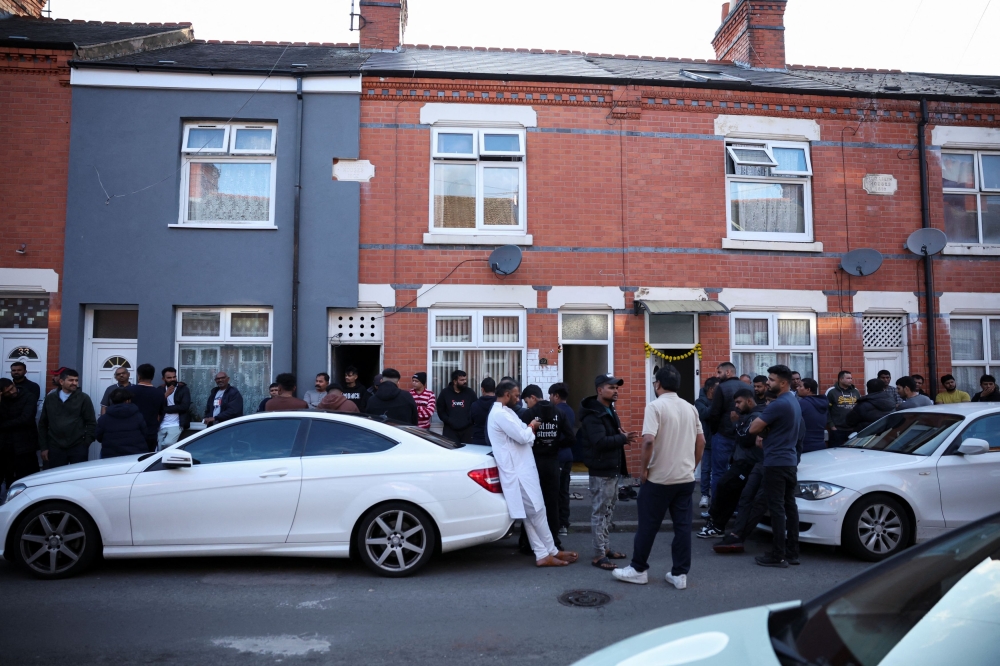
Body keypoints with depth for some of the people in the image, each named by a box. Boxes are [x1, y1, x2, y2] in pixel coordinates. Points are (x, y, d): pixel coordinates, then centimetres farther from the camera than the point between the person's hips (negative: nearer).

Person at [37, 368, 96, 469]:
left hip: (78, 448, -2)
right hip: (55, 448, 2)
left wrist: (85, 444, -7)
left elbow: (91, 423, 0)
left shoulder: (83, 398, 0)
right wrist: (43, 447, 7)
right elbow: (43, 424, 12)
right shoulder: (50, 398, 8)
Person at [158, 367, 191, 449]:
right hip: (161, 426, 4)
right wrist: (166, 394, -13)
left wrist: (164, 409, -7)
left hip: (176, 425, -4)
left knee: (167, 444, -25)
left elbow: (184, 406, -11)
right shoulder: (160, 390, 12)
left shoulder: (183, 389, 1)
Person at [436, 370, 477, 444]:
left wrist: (469, 422, -9)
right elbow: (440, 411, 5)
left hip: (467, 430, 1)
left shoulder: (470, 393, 6)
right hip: (450, 430, 0)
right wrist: (449, 421, -8)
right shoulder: (445, 393, 5)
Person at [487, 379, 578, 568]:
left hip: (520, 469, 11)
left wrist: (528, 429, 3)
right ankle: (551, 552, 10)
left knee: (531, 514, 10)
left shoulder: (502, 412, 17)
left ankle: (543, 554, 13)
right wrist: (531, 428, -2)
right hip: (518, 471, -11)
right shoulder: (501, 414, -17)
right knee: (537, 511, -1)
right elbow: (522, 437, -20)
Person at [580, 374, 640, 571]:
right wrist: (624, 439, -24)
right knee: (599, 513, -4)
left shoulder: (610, 410, 13)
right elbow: (600, 442, -29)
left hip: (612, 469, 10)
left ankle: (606, 548, 28)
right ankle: (599, 555, 2)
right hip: (601, 471, -10)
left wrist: (623, 436, -1)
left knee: (608, 511, 18)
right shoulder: (593, 414, -19)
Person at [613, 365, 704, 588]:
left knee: (648, 525, 5)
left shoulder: (655, 406, -13)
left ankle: (638, 570, 16)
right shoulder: (690, 408, 7)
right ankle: (680, 574, 13)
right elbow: (701, 441, 11)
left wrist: (643, 468, -12)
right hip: (686, 477, 6)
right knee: (683, 526, 8)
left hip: (659, 478, -6)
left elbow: (649, 441, -23)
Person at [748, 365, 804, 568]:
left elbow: (753, 429, -18)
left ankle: (778, 555, -1)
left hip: (776, 462, -10)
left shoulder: (779, 404, -19)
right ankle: (792, 552, 16)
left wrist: (762, 431, 2)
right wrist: (766, 435, 6)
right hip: (790, 460, 10)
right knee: (789, 506, 11)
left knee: (777, 508, -5)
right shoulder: (793, 402, 14)